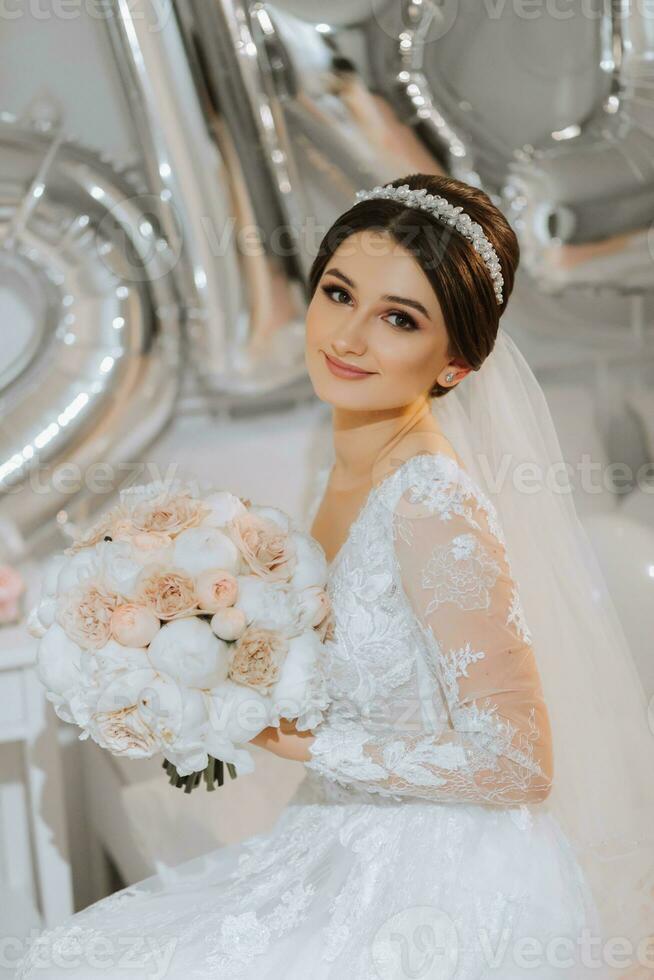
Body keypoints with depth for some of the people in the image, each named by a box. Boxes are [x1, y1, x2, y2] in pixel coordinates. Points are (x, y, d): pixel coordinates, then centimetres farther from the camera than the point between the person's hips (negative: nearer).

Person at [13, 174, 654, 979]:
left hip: (444, 903, -8)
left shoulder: (434, 504, -24)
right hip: (357, 860, 8)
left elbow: (515, 762, -22)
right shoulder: (348, 470, 2)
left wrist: (303, 740, -18)